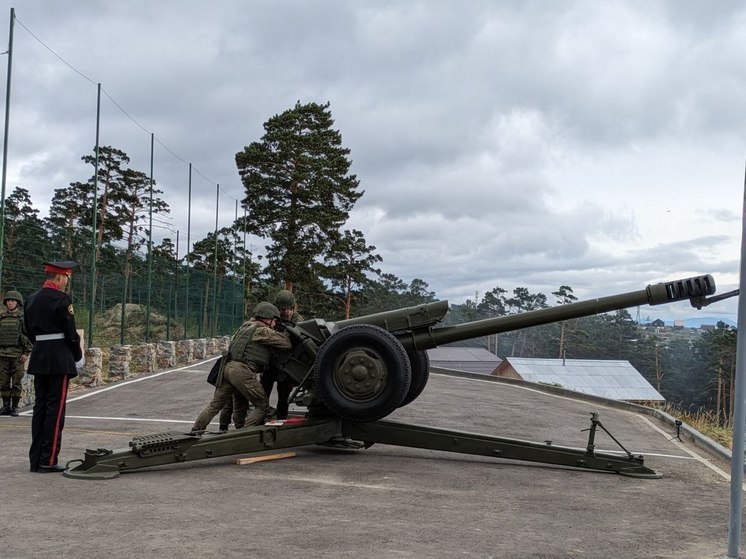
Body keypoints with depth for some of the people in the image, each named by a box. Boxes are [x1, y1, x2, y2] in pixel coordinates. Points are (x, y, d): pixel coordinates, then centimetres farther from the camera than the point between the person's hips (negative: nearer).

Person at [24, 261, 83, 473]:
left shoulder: (31, 299, 11)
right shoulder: (62, 299, -12)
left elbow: (29, 331, 15)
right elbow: (71, 332, -12)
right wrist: (78, 356, 1)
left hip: (39, 358, 8)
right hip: (60, 359, -7)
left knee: (39, 407, 11)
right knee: (55, 409, -3)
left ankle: (35, 460, 14)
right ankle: (48, 461, -1)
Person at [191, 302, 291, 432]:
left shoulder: (246, 325, 20)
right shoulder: (263, 331, -4)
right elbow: (285, 343, -6)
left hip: (228, 367, 8)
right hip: (242, 370, -8)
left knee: (215, 405, 18)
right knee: (262, 407, 2)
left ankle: (195, 431, 19)